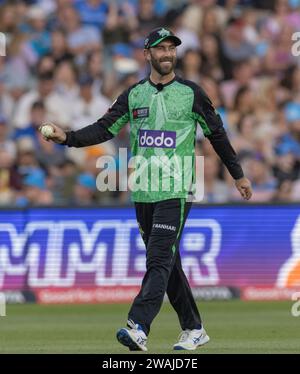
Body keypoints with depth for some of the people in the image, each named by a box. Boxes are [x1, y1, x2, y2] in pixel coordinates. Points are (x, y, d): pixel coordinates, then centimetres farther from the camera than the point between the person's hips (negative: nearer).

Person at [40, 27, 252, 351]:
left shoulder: (191, 93, 1)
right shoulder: (133, 95, 9)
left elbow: (216, 134, 10)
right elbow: (104, 129, 1)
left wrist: (238, 175, 16)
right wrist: (67, 138, -15)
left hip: (176, 191, -4)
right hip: (142, 193, 5)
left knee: (159, 260, -15)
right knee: (167, 263, 9)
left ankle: (138, 328, -25)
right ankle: (194, 330, 18)